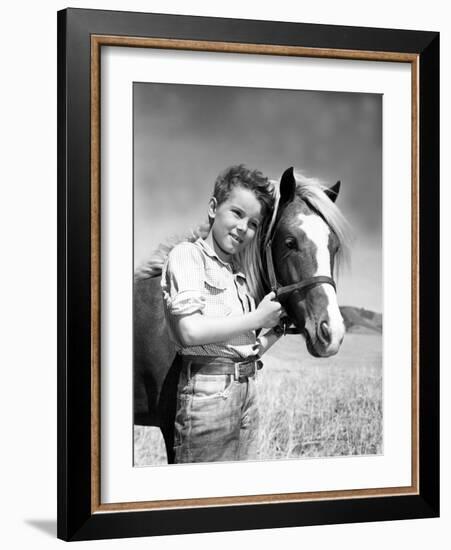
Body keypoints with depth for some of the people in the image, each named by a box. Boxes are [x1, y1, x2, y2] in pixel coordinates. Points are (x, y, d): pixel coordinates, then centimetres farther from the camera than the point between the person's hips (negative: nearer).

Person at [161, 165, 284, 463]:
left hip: (248, 390, 7)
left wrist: (278, 329, 3)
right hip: (209, 391, -7)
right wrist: (258, 318, -12)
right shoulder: (187, 255, -4)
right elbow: (190, 332, -20)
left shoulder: (240, 273, 16)